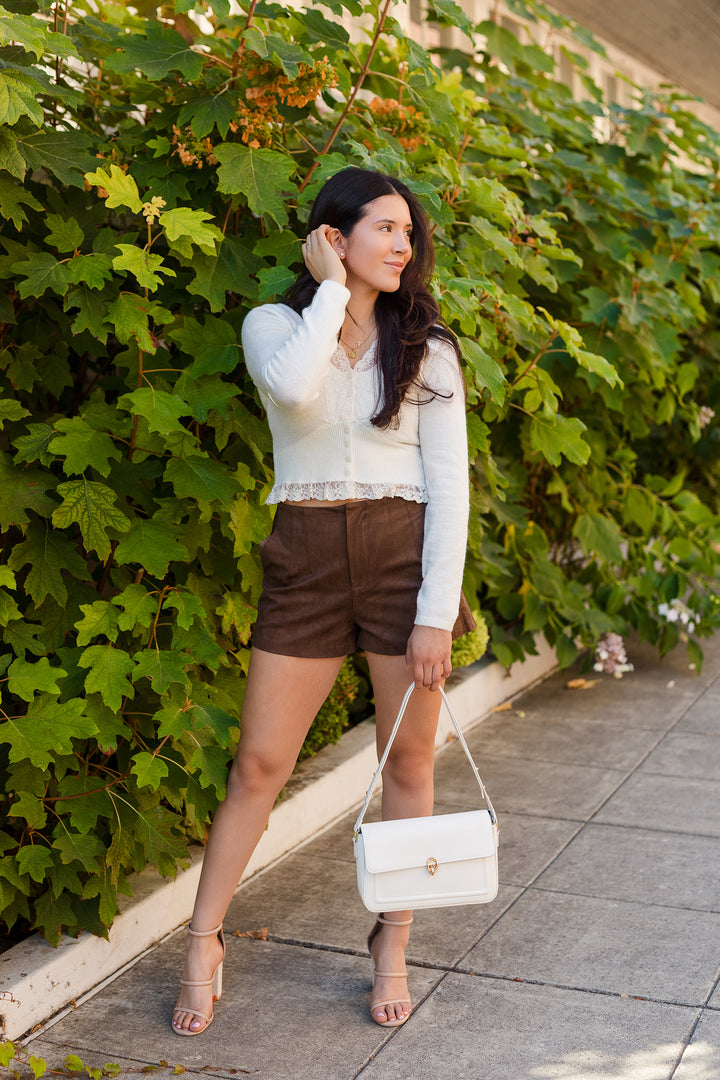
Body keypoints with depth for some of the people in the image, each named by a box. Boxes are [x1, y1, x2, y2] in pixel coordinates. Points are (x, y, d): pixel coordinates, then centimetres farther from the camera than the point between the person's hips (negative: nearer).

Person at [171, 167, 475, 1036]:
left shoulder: (426, 347, 5)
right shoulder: (274, 323, 4)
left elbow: (448, 484, -1)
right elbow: (293, 388, -23)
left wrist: (436, 613, -9)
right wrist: (331, 288, -10)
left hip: (405, 551, 1)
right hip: (305, 556, 0)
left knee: (408, 764, 7)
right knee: (259, 763, 3)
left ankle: (392, 945, 27)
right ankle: (203, 944, 21)